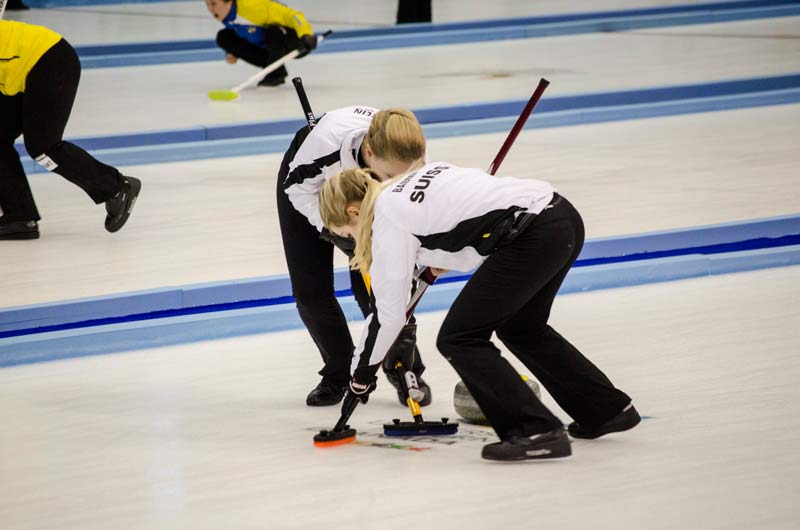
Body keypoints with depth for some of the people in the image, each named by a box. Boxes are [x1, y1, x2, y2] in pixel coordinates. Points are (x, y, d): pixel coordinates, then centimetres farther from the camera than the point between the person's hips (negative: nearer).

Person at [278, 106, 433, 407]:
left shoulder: (405, 163, -35)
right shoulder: (328, 139, -45)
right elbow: (298, 185, -23)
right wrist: (331, 227, -34)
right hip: (307, 185, -1)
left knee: (369, 286, -11)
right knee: (311, 290, -6)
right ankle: (339, 375, 13)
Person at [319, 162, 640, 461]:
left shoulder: (387, 217, -1)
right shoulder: (420, 175, 21)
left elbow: (388, 315, 2)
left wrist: (362, 375, 14)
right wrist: (436, 259, 34)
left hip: (533, 237, -9)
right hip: (563, 216, 9)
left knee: (459, 339, 1)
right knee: (519, 328, 28)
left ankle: (536, 431, -6)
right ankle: (608, 409, 35)